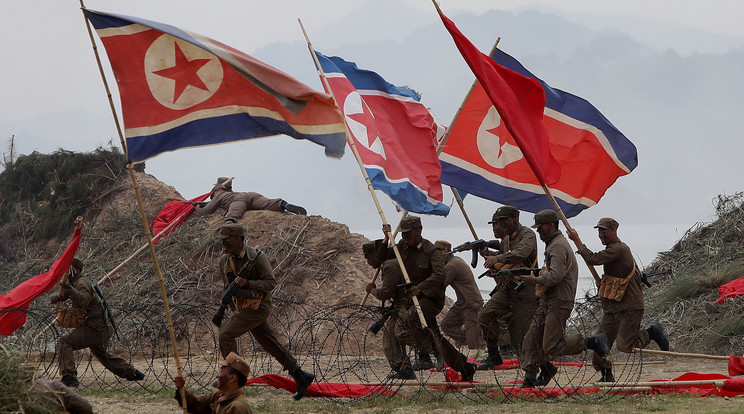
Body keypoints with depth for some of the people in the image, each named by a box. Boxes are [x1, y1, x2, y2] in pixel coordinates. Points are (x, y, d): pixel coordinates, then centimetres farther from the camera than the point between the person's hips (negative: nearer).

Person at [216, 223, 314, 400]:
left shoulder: (257, 257, -17)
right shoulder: (224, 260, 5)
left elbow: (271, 282, -18)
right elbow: (228, 286, 18)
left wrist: (247, 283, -28)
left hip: (258, 308, -8)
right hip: (244, 306, 8)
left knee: (226, 334, -15)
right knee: (271, 344, 10)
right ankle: (301, 377, 16)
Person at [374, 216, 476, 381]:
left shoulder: (431, 251, -15)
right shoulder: (402, 246, 6)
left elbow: (439, 275, -29)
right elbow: (382, 256, 12)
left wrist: (420, 287, -41)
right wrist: (386, 238, -3)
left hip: (432, 297, -8)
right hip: (414, 298, 8)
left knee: (410, 317, -35)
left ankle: (424, 355, -26)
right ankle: (464, 367, 25)